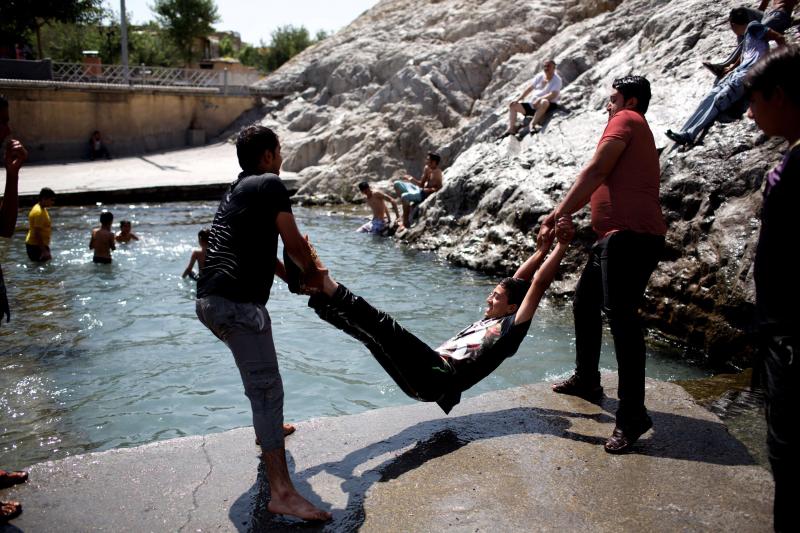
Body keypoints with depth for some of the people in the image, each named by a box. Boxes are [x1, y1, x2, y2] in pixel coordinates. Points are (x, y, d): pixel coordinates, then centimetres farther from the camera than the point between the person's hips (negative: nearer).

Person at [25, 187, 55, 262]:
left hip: (39, 245, 10)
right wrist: (44, 251, -25)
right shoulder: (39, 212, -21)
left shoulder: (41, 209, 10)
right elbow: (37, 233, -25)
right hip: (36, 246, -10)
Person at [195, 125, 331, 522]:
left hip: (210, 299, 10)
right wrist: (313, 274, 15)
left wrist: (296, 280, 33)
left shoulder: (236, 190, 24)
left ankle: (268, 431, 50)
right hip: (237, 302, -10)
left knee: (260, 369, 31)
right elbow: (294, 244, -4)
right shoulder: (270, 184, -4)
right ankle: (282, 492, -14)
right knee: (267, 387, -12)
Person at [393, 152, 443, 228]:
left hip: (425, 194, -10)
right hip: (420, 189, 10)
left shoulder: (437, 172, -18)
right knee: (397, 184, 10)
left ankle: (406, 223, -20)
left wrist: (425, 190, -27)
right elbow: (421, 184, 10)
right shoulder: (427, 168, 8)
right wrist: (412, 179, -4)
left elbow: (438, 189, -24)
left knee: (404, 196, -33)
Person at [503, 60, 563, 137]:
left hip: (549, 105, -7)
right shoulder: (540, 76, 12)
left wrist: (539, 100, -31)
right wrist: (518, 99, 1)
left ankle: (533, 124, -37)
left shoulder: (557, 80, -6)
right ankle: (511, 128, -12)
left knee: (544, 102, -43)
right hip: (533, 104, 7)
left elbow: (553, 95, -21)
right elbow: (529, 89, 11)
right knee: (513, 105, -2)